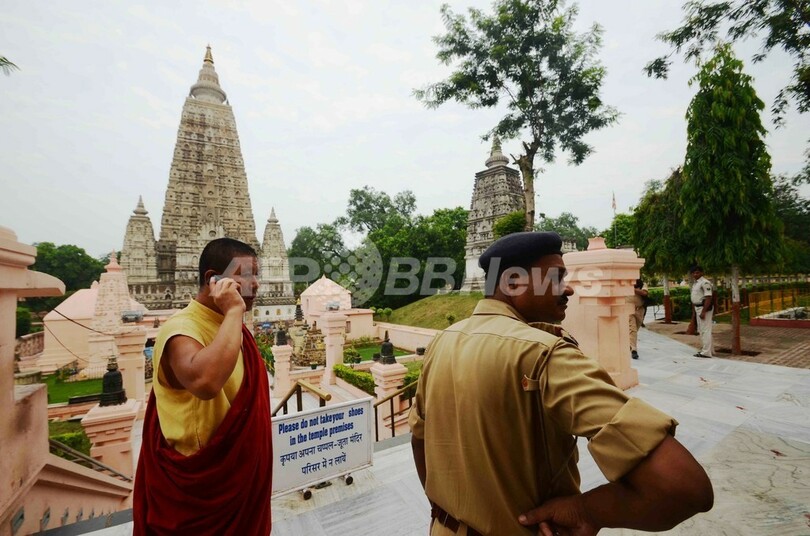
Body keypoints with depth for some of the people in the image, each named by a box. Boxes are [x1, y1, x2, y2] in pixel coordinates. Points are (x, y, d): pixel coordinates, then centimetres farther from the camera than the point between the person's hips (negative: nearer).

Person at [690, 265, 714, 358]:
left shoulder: (705, 283, -16)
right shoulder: (695, 283, 14)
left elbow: (708, 298, -22)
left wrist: (703, 311, -26)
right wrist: (695, 311, 19)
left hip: (705, 308, -10)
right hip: (698, 308, 10)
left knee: (705, 330, -6)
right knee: (701, 330, 17)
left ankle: (706, 352, -2)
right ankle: (709, 350, 28)